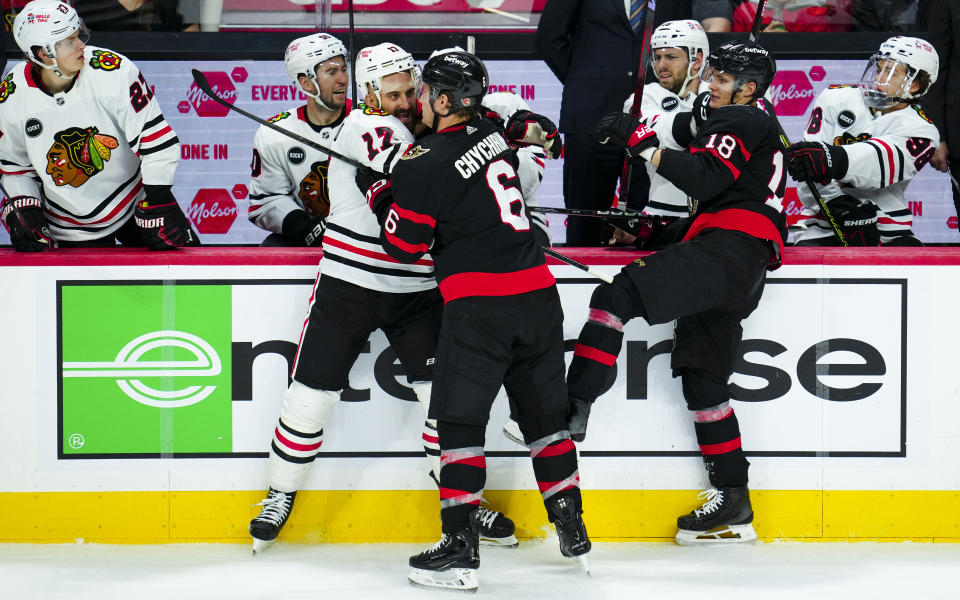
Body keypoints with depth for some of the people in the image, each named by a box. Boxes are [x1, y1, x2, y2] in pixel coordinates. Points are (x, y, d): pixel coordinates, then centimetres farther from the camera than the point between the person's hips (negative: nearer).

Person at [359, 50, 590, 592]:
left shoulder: (426, 167, -12)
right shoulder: (492, 134, 9)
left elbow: (406, 246, -6)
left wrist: (380, 194, 10)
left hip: (479, 302, -7)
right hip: (538, 292, 7)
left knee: (460, 418, -2)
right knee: (544, 411, 17)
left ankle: (461, 549, -7)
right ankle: (572, 529, 24)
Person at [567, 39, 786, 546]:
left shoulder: (741, 121, -1)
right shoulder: (756, 127, 31)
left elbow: (705, 178, -17)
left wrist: (642, 142, -19)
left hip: (730, 247, -11)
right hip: (738, 274, 11)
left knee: (618, 295, -22)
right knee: (702, 376, 11)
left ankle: (571, 412, -32)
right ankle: (733, 503, 11)